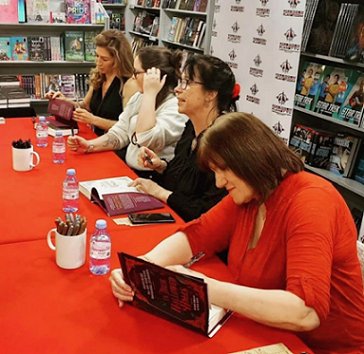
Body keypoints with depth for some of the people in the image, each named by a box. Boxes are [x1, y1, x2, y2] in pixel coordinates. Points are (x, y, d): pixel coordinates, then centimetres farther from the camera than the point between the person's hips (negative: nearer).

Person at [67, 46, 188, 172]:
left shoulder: (176, 107, -19)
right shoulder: (139, 97, 8)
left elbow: (147, 141, -31)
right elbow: (120, 133, 8)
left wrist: (150, 93, -26)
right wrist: (90, 145, -8)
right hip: (128, 168, 7)